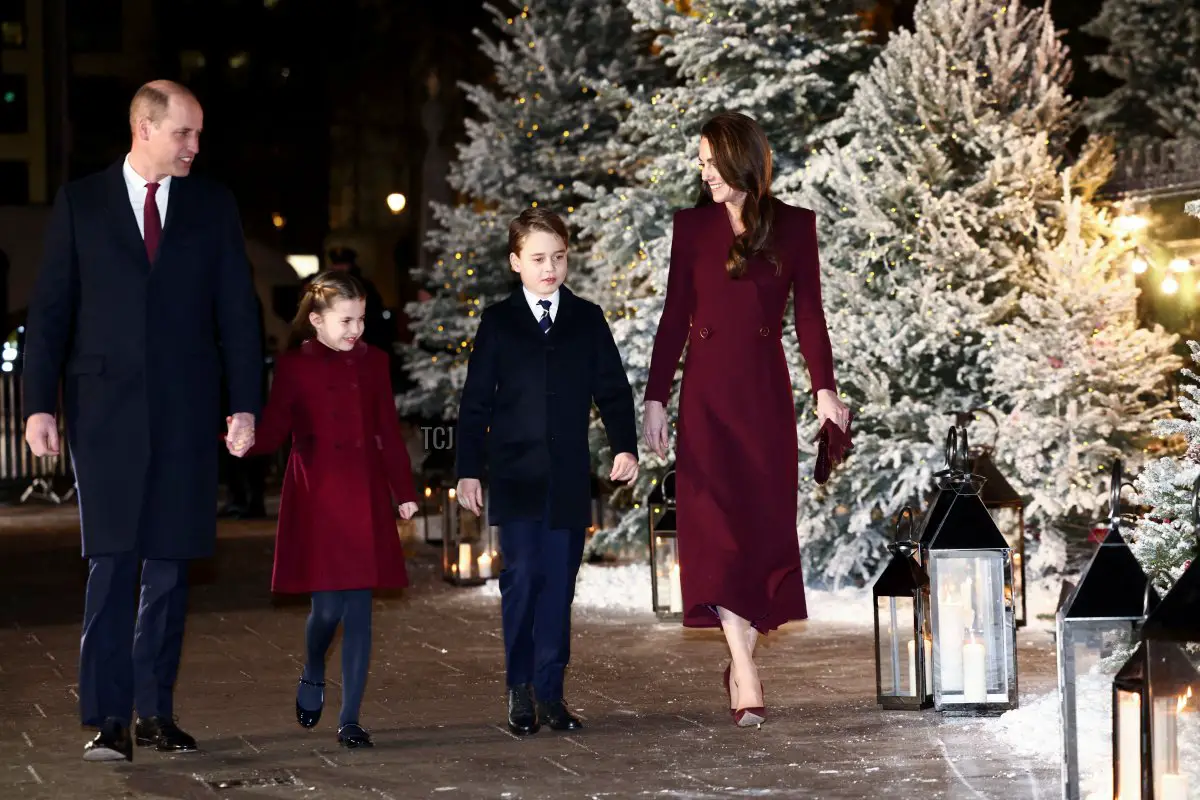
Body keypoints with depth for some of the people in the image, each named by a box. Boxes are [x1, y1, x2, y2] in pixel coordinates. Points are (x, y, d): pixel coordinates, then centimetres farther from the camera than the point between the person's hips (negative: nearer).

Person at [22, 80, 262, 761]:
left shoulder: (214, 206, 9)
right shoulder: (81, 203, 5)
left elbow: (238, 310, 7)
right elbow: (50, 310, 4)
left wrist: (246, 403, -1)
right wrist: (41, 404, -4)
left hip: (186, 411, 2)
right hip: (106, 409, -2)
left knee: (170, 566, 5)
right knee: (112, 564, -5)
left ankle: (157, 712, 12)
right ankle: (109, 720, -4)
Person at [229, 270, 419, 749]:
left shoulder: (373, 363, 9)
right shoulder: (294, 366, 1)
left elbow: (388, 432, 12)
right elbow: (275, 430, -3)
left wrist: (404, 491, 10)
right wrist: (246, 444, -24)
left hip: (365, 499, 3)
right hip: (316, 502, -2)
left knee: (359, 609, -1)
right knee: (327, 606, -6)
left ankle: (350, 719, 5)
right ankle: (313, 676, 28)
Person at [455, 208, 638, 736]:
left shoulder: (588, 320, 9)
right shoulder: (498, 322, 5)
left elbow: (612, 390, 9)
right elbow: (476, 401, 5)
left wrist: (625, 446, -5)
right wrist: (468, 469, 0)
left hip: (569, 477, 1)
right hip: (515, 475, -1)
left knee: (559, 582, 1)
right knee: (522, 576, -7)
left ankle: (550, 691, 7)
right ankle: (520, 690, 3)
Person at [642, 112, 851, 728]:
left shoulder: (794, 226, 4)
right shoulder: (692, 226, 6)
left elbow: (808, 313, 2)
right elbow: (675, 316, 7)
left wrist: (824, 387, -9)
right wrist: (655, 399, 3)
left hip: (766, 390, 0)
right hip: (707, 389, 0)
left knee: (766, 524, 1)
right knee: (716, 525, -9)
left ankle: (740, 659, 17)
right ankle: (747, 679, -11)